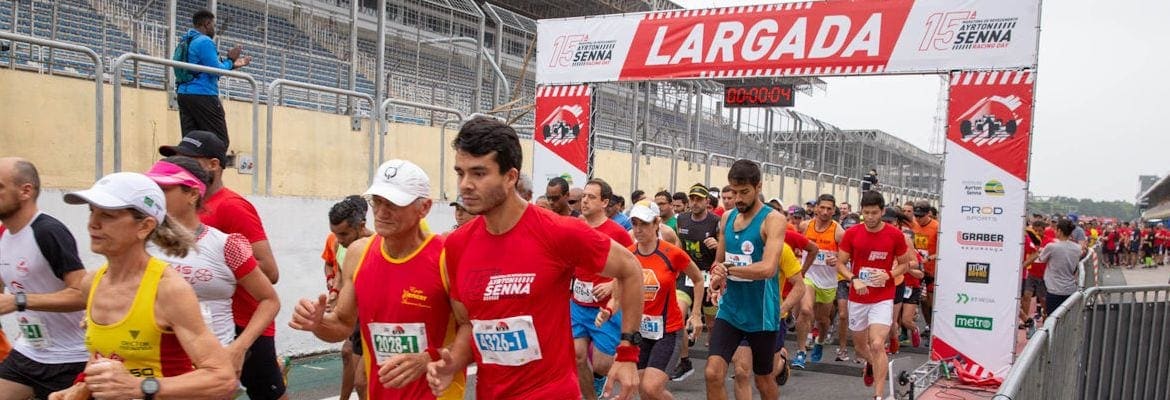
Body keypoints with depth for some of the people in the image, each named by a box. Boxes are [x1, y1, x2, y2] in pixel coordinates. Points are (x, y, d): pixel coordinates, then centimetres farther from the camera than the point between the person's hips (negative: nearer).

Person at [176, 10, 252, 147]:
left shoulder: (186, 42, 21)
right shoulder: (205, 42, -9)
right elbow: (216, 70, -14)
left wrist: (232, 64, 21)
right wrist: (230, 60, 4)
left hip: (183, 93, 9)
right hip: (202, 94, -9)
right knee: (220, 142, -8)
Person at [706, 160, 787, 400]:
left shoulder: (773, 220, -13)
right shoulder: (727, 218, 6)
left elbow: (768, 268, -27)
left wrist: (728, 269, -17)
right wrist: (717, 276, -6)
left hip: (761, 314, -4)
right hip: (729, 310, 4)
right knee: (713, 374, -9)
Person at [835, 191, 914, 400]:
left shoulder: (895, 235, -7)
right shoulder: (851, 233, -5)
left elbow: (905, 264, 6)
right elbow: (840, 264, 2)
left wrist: (889, 274, -14)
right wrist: (854, 279, -16)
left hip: (883, 299, -2)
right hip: (857, 298, 3)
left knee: (877, 345, -15)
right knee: (860, 346, 16)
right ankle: (872, 364, 52)